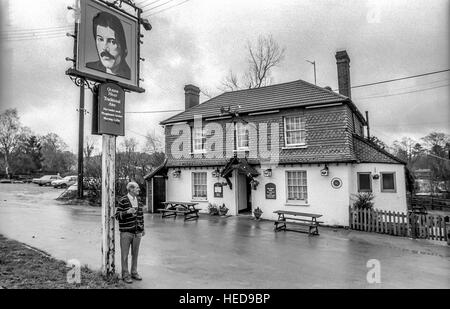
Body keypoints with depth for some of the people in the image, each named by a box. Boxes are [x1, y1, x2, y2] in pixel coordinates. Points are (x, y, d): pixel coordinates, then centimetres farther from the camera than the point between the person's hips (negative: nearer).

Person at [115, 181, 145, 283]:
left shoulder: (138, 201, 8)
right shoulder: (123, 201, -9)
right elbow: (117, 216, -10)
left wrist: (142, 229, 16)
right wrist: (127, 212, -26)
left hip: (137, 232, 5)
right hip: (126, 232, -5)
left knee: (135, 254, 13)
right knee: (125, 254, 6)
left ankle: (134, 273, 26)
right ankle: (125, 275, 18)